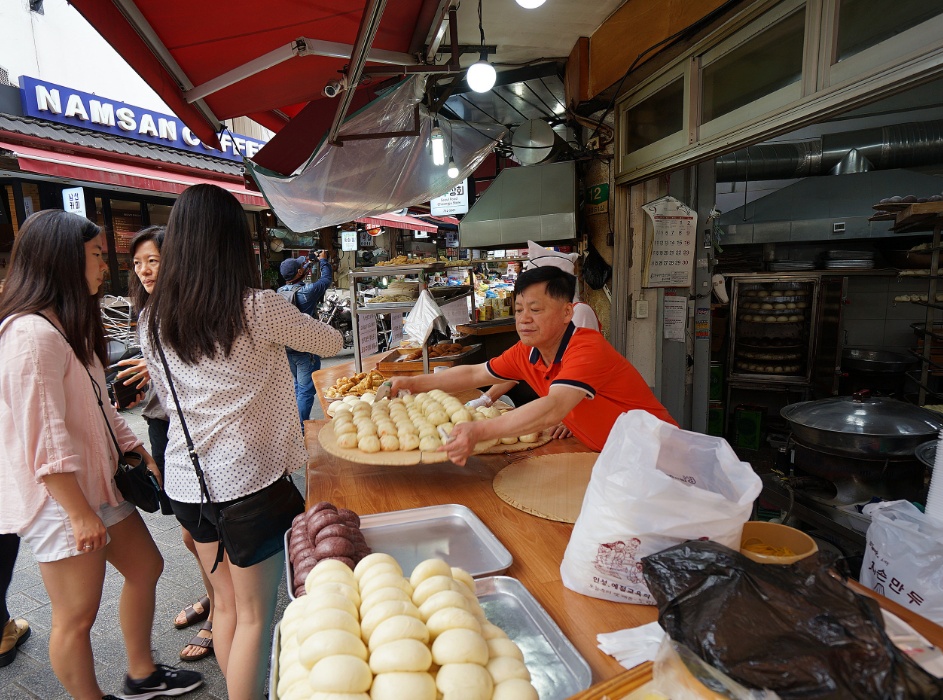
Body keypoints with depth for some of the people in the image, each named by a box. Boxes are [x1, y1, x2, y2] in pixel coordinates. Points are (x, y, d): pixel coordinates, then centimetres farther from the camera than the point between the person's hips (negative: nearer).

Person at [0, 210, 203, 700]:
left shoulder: (68, 326, 11)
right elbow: (44, 437, -24)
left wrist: (140, 454, 14)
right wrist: (80, 513, -20)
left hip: (97, 483, 11)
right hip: (61, 500, -11)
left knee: (145, 567, 20)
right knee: (77, 616, 6)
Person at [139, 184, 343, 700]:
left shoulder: (153, 320, -1)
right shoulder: (258, 308, -18)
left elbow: (167, 401, 10)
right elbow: (331, 343, -2)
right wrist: (289, 328, 17)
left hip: (186, 480, 6)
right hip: (249, 480, -6)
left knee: (225, 604, 23)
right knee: (253, 616, 11)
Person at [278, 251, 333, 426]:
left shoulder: (280, 292, 0)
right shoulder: (307, 292, -19)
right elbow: (327, 278, -4)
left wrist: (307, 265, 27)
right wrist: (323, 261, 14)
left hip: (287, 348, 8)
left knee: (297, 387, 22)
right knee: (306, 390, 0)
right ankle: (302, 429, 3)